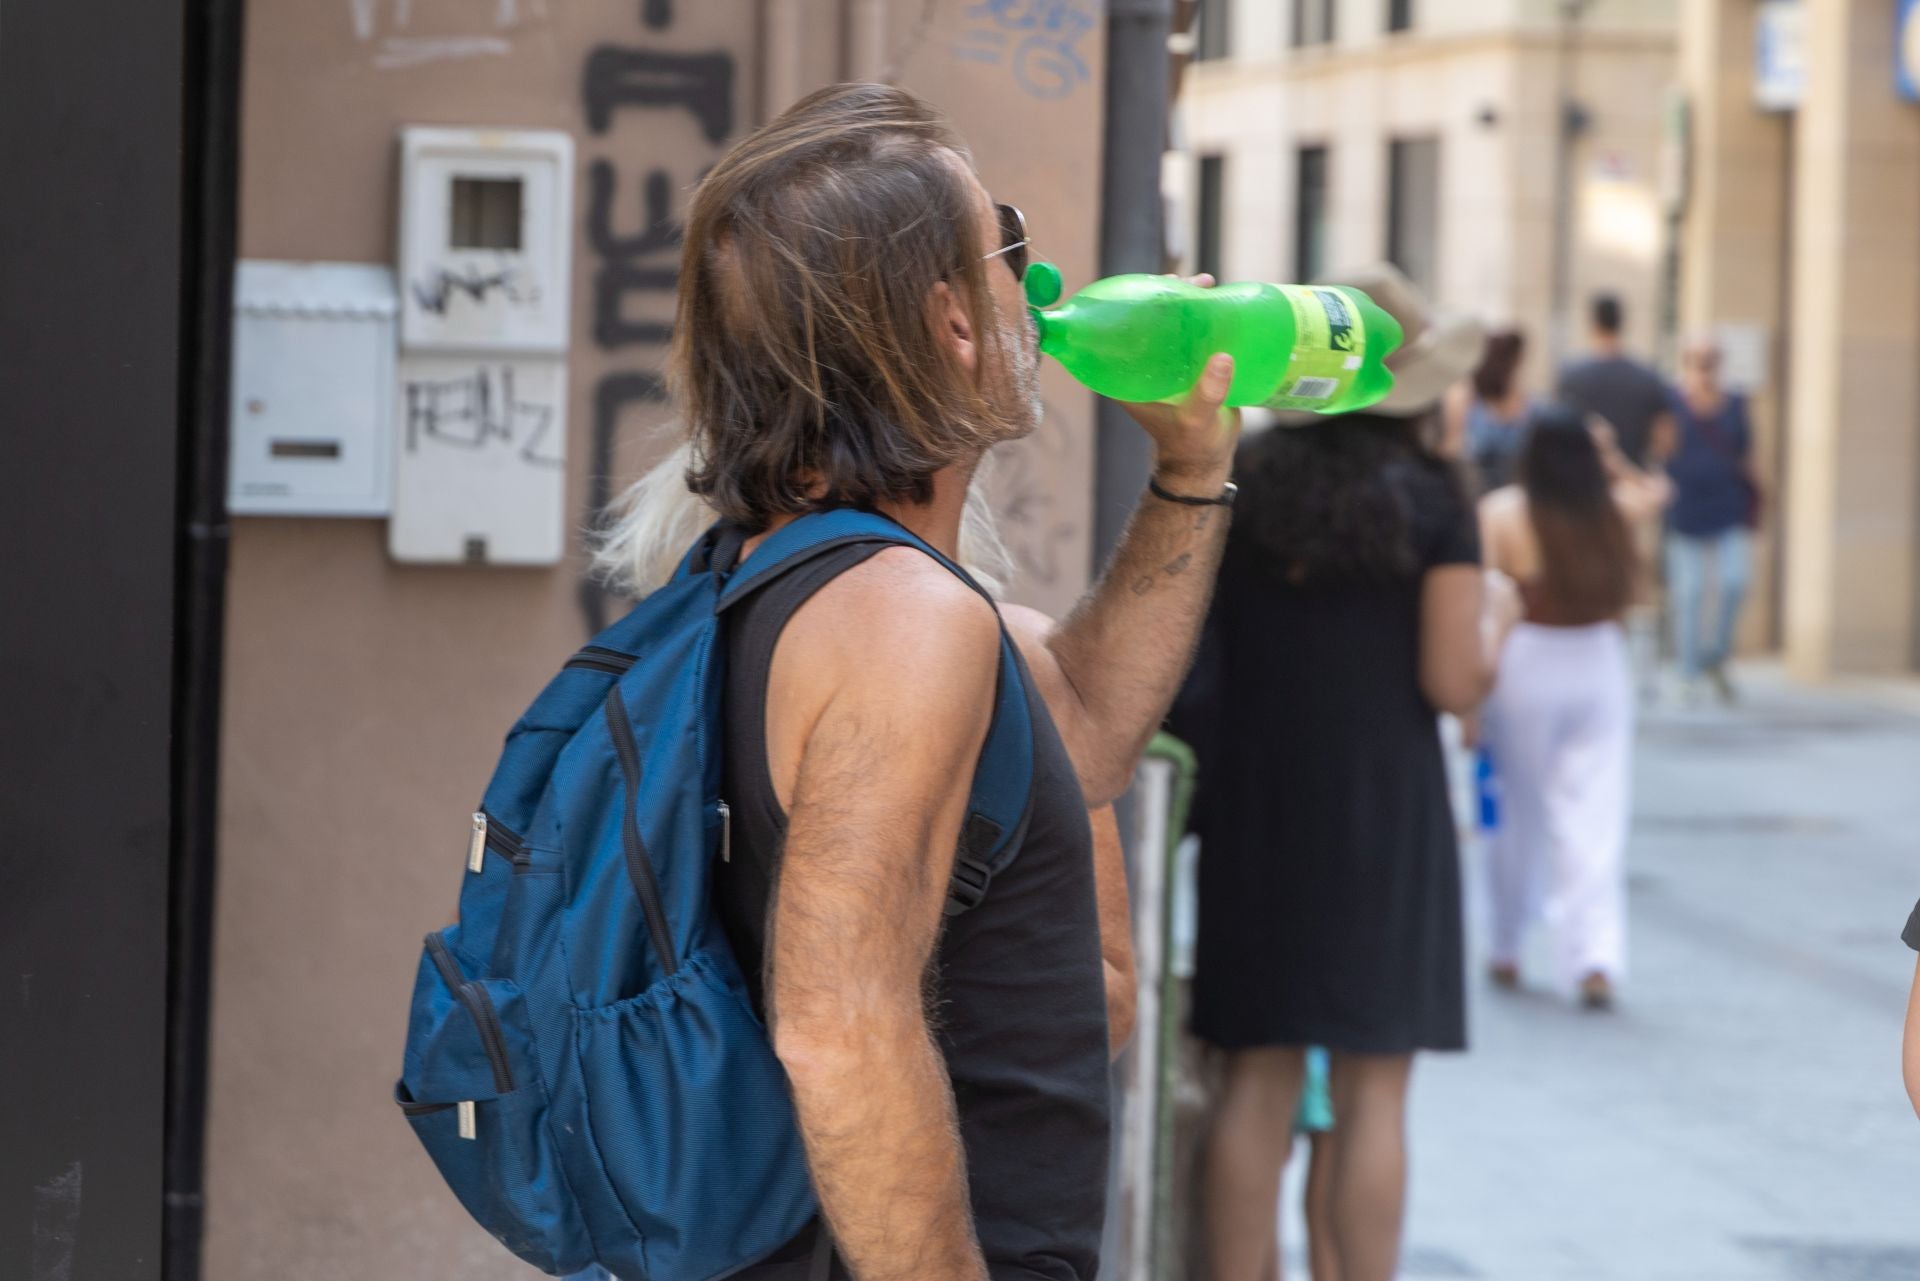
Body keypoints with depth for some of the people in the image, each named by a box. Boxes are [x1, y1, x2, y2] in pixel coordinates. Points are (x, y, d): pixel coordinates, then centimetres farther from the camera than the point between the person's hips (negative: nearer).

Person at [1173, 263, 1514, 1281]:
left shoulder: (1242, 488, 3)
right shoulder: (1432, 506, -8)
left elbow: (1192, 643, 8)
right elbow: (1456, 685, -9)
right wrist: (1496, 617, 9)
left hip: (1255, 807, 4)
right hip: (1381, 813, -4)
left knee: (1259, 1076, 8)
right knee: (1370, 1085, 1)